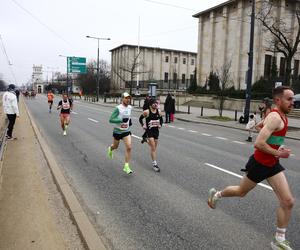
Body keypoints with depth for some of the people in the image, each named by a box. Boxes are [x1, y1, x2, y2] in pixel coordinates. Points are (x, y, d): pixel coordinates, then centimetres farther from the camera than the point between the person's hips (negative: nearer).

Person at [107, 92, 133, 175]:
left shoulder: (130, 107, 0)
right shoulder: (118, 108, -19)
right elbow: (111, 119, -23)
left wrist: (129, 120, 8)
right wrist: (122, 120, -31)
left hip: (126, 131, 3)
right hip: (117, 131, -3)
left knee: (129, 147, -11)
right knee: (115, 146, 19)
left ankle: (126, 166, -2)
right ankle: (110, 149, 57)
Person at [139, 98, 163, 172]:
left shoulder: (158, 111, 2)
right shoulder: (146, 112, -11)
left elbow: (161, 119, 19)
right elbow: (140, 118, 3)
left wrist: (160, 125, 4)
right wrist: (143, 125, -7)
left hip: (156, 130, 5)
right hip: (149, 130, -5)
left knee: (155, 146, 13)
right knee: (153, 147, -8)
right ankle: (154, 164, -2)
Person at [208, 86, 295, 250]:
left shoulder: (281, 116, 6)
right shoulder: (275, 117, -24)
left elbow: (260, 125, 24)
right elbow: (258, 144, -32)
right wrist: (278, 154, -21)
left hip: (273, 165, 8)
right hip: (259, 164, -8)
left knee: (288, 201, 2)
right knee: (241, 192, 14)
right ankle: (216, 194, 43)